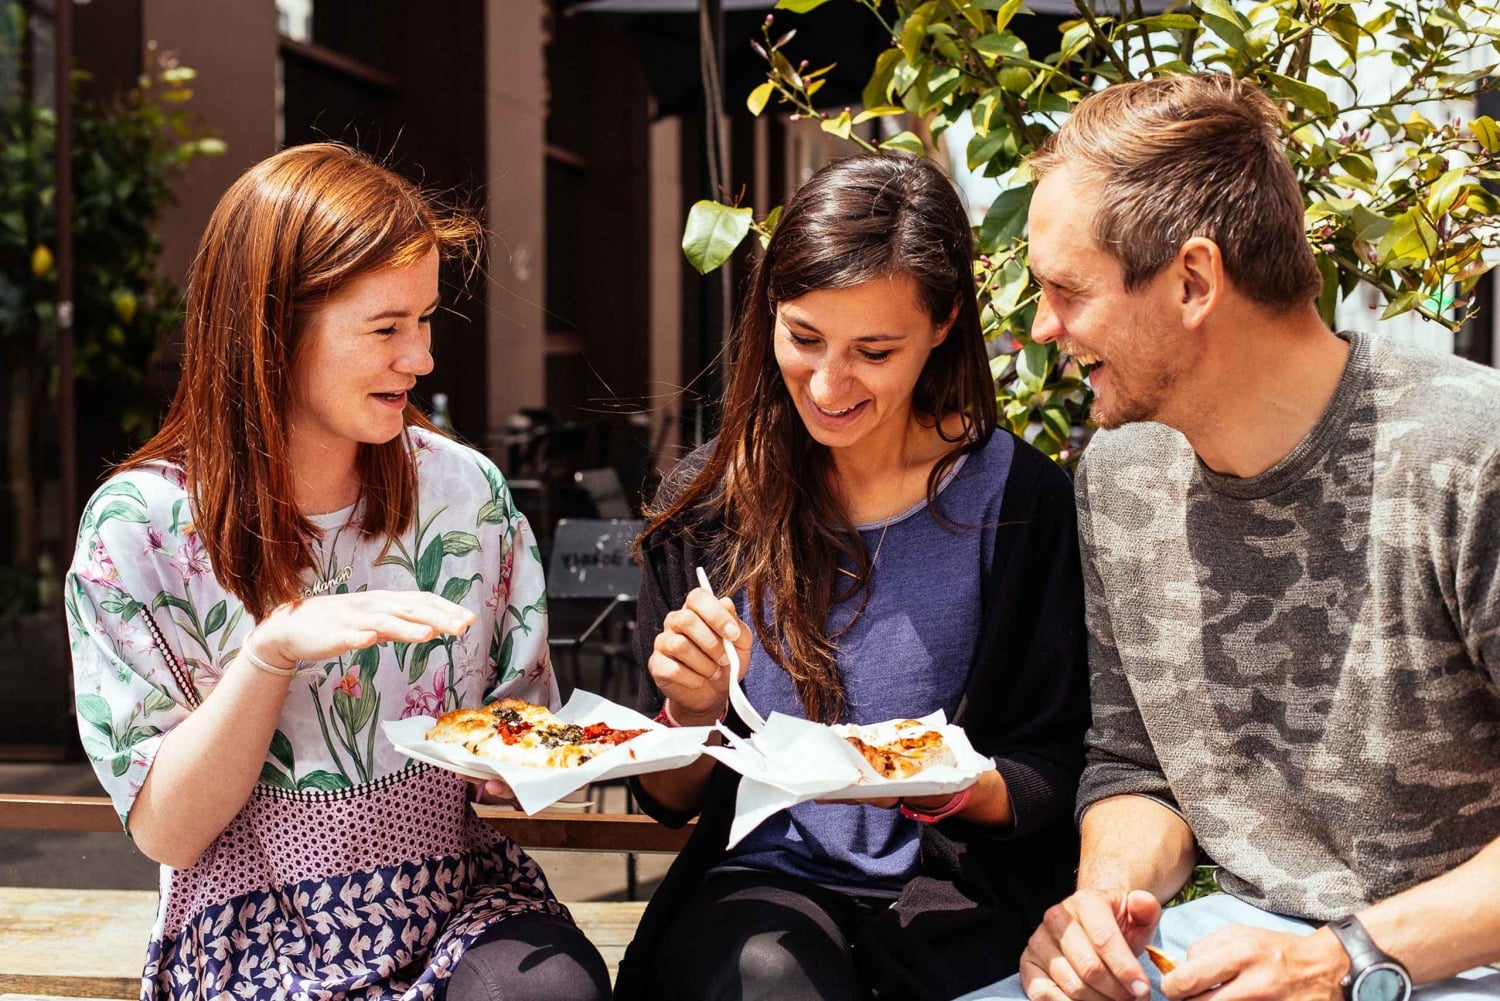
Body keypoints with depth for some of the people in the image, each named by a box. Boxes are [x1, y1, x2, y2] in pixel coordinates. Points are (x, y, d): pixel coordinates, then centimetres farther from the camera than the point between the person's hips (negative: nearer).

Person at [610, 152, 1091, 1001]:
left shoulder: (1022, 501, -4)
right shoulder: (710, 503, 3)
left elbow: (1054, 782, -1)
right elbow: (671, 801, 9)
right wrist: (694, 712, -12)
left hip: (951, 895, -1)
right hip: (760, 877, 1)